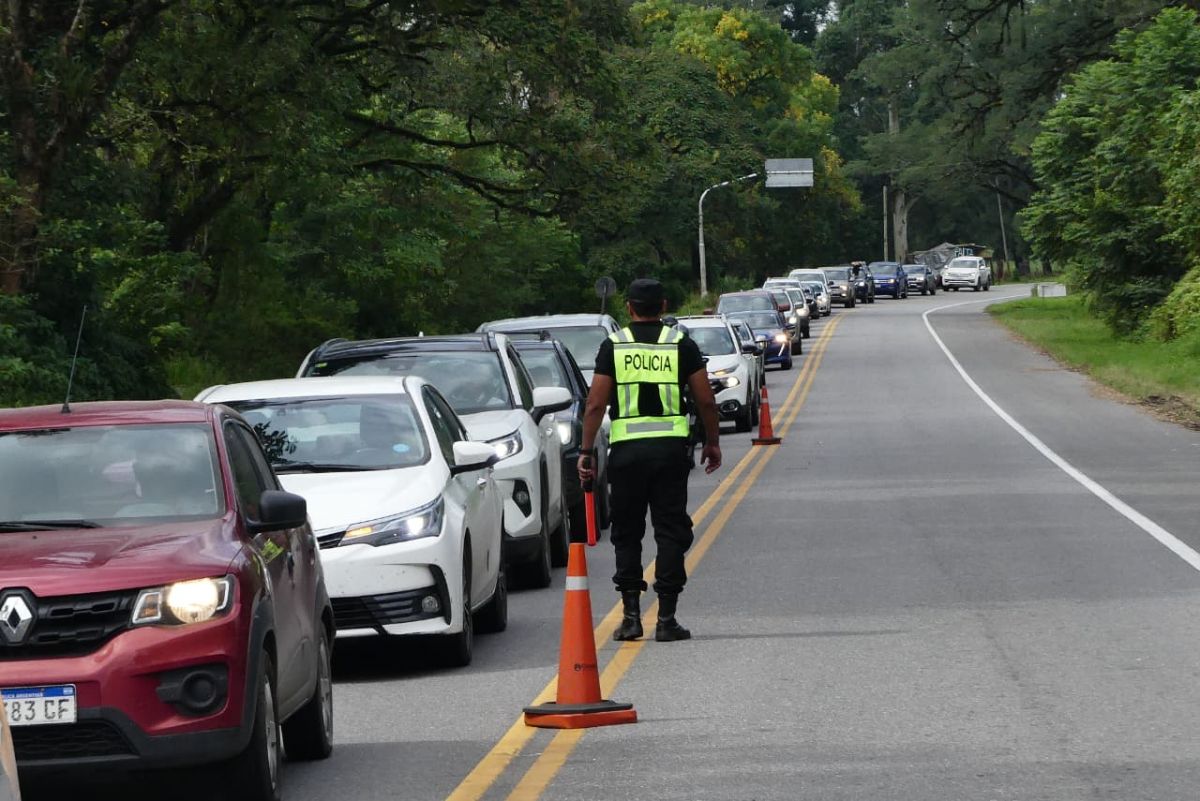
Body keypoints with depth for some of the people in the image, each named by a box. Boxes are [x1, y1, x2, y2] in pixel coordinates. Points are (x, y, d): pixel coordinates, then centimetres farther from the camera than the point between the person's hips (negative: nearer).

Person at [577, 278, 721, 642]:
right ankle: (666, 619, 0)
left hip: (627, 448, 0)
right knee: (671, 531, 4)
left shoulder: (613, 346, 3)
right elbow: (706, 400, 3)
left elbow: (596, 404, -2)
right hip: (671, 447, 0)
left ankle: (631, 615, 5)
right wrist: (712, 443, 16)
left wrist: (586, 451, 3)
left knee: (627, 533, 10)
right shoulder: (681, 345, 4)